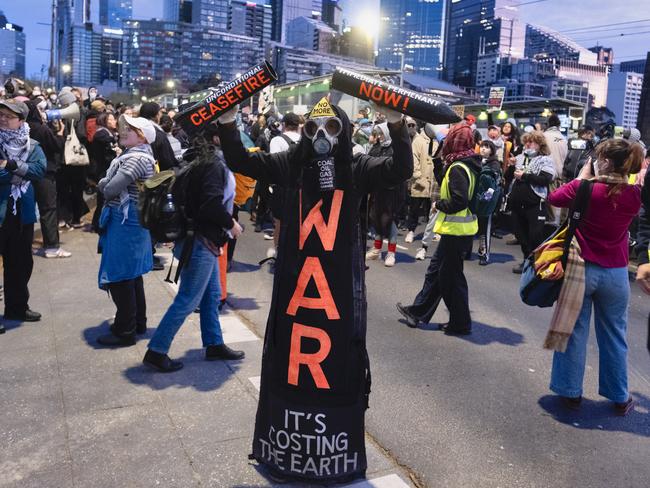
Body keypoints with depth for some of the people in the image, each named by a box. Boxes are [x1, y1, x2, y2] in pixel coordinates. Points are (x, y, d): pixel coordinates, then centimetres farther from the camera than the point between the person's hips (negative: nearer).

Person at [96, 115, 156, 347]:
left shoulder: (137, 158, -19)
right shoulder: (133, 154, 15)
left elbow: (111, 189, -23)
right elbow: (107, 183, 16)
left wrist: (103, 186, -3)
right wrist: (105, 184, -4)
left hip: (125, 219, -10)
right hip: (131, 218, 10)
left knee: (120, 275, -3)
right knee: (132, 273, 18)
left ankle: (125, 332, 5)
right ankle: (138, 322, 29)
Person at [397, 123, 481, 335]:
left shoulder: (458, 168, -20)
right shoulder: (466, 165, 9)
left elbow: (459, 200, -27)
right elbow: (447, 185, 15)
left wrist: (438, 204, -11)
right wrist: (439, 166, 7)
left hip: (456, 230, -10)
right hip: (458, 228, 10)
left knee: (451, 276, 3)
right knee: (436, 269, 17)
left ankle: (461, 323, 16)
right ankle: (418, 311, 29)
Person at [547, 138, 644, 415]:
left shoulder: (584, 189, -15)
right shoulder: (634, 195, -6)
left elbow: (554, 198, 3)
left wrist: (582, 177, 8)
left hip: (581, 269, -2)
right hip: (616, 274, 3)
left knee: (574, 332, 11)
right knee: (614, 337, 16)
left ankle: (571, 392, 20)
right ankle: (620, 398, 28)